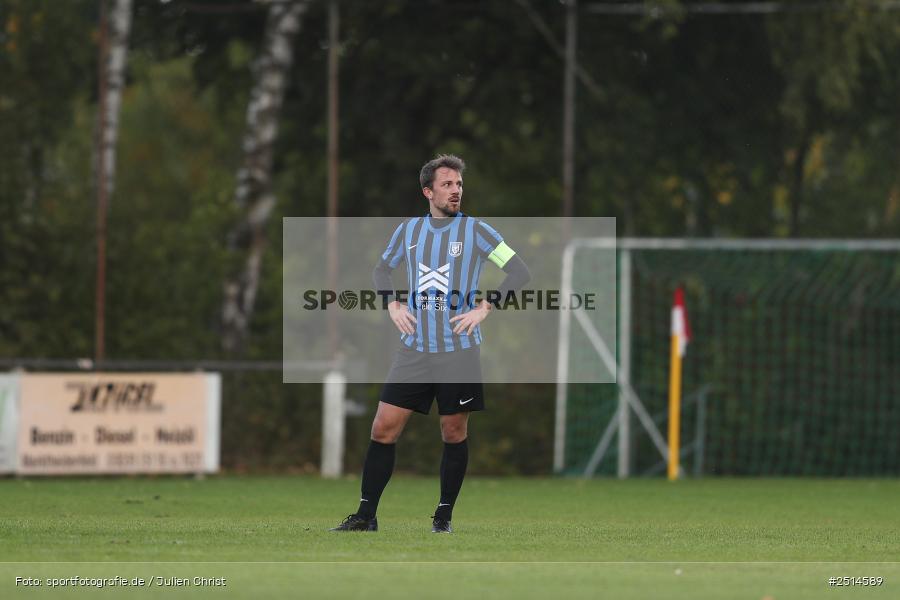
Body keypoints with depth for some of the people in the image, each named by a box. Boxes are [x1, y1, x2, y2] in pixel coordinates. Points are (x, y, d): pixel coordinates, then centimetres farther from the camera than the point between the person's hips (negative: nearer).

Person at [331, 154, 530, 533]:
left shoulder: (475, 231, -2)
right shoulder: (408, 230, 8)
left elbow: (520, 272, -4)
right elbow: (382, 269, 24)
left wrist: (485, 308, -11)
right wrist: (392, 305, 7)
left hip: (459, 350, -3)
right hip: (414, 350, 3)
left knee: (454, 434, 4)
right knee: (383, 430, -4)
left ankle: (444, 516, 16)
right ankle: (366, 515, 2)